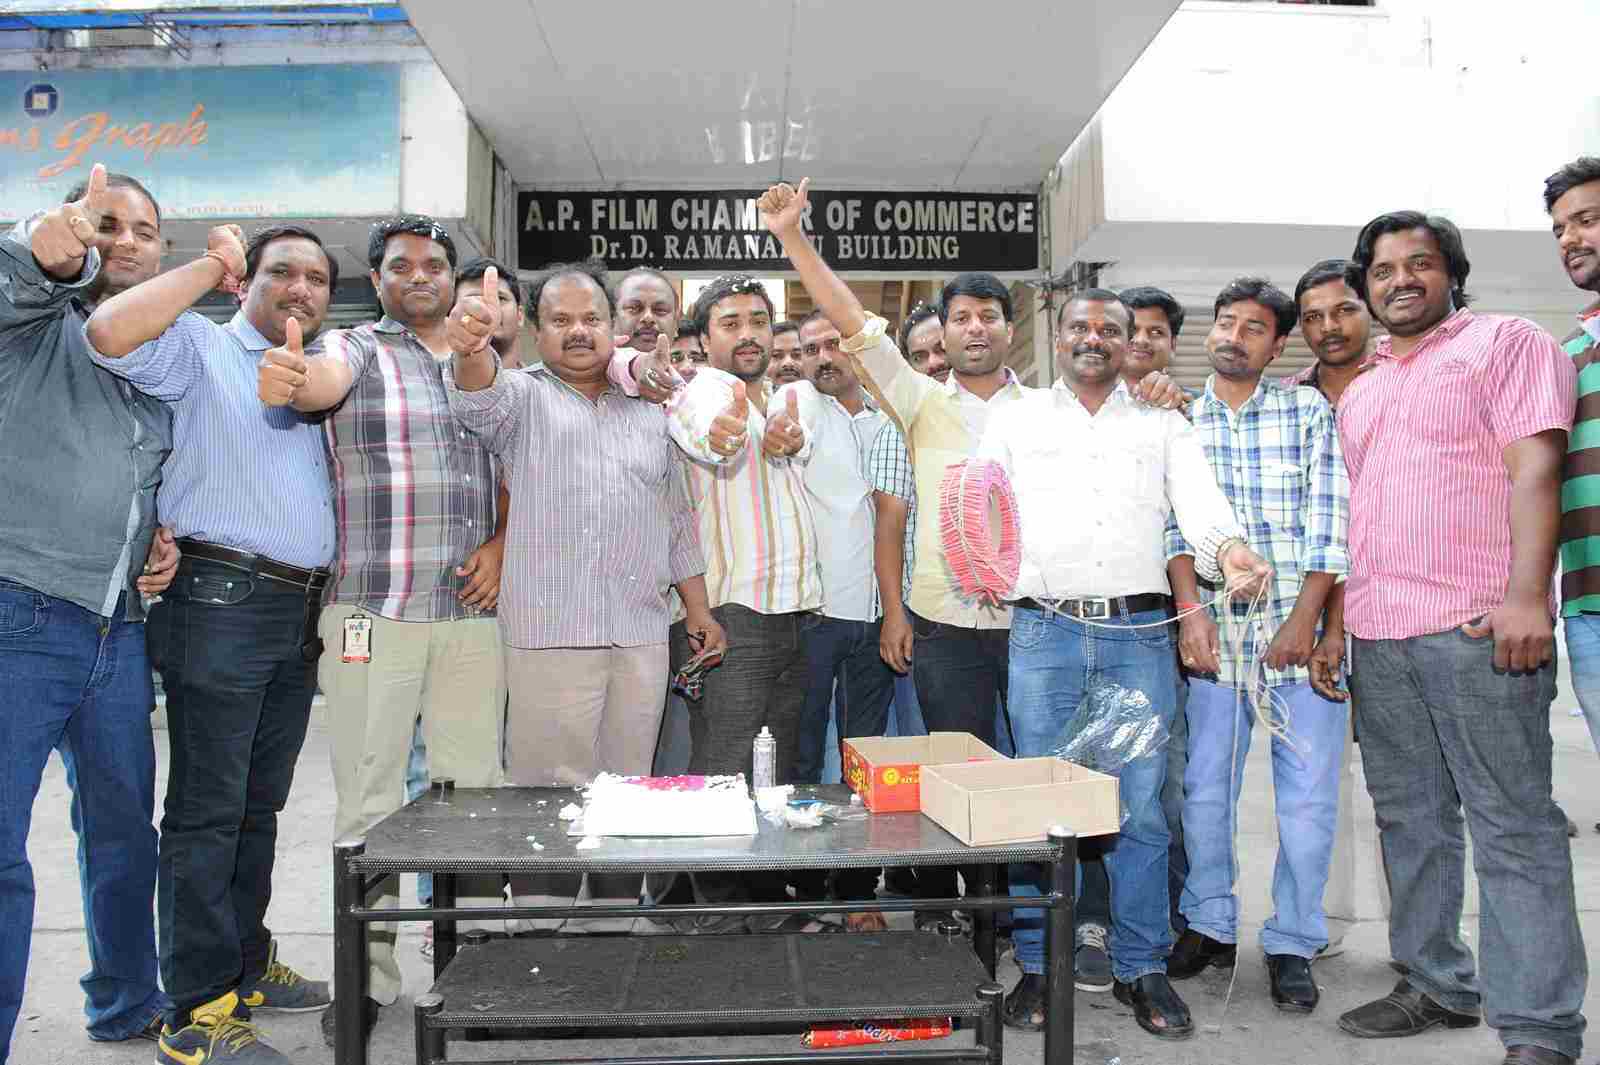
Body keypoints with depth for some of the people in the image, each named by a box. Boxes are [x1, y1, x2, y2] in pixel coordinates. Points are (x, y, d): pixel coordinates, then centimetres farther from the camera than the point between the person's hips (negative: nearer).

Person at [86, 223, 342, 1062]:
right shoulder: (201, 347, 1)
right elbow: (109, 334, -18)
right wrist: (211, 265, -10)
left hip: (299, 615, 7)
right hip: (222, 605, -7)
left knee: (259, 805, 15)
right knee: (207, 810, -3)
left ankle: (245, 967, 27)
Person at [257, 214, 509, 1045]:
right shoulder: (357, 350, 3)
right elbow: (324, 380, -20)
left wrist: (502, 545, 0)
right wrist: (287, 380, -44)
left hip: (474, 612, 4)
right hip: (372, 614, -3)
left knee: (476, 792, 9)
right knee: (369, 803, 2)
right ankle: (368, 976, 15)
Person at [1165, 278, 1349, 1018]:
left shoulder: (1310, 412, 3)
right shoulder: (1178, 421, 8)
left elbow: (1329, 525, -3)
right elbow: (1173, 525, 0)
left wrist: (1305, 620, -11)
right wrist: (1190, 610, -12)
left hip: (1299, 627, -1)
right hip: (1213, 630, 2)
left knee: (1308, 795, 1)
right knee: (1205, 789, 7)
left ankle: (1292, 944, 16)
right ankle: (1209, 926, 24)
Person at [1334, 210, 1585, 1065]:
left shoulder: (1506, 342, 3)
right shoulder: (1359, 387, 22)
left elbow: (1535, 468, -9)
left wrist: (1526, 595, -19)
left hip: (1474, 623, -7)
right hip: (1376, 633, 7)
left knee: (1513, 826, -4)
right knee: (1410, 820, 12)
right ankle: (1436, 987, 24)